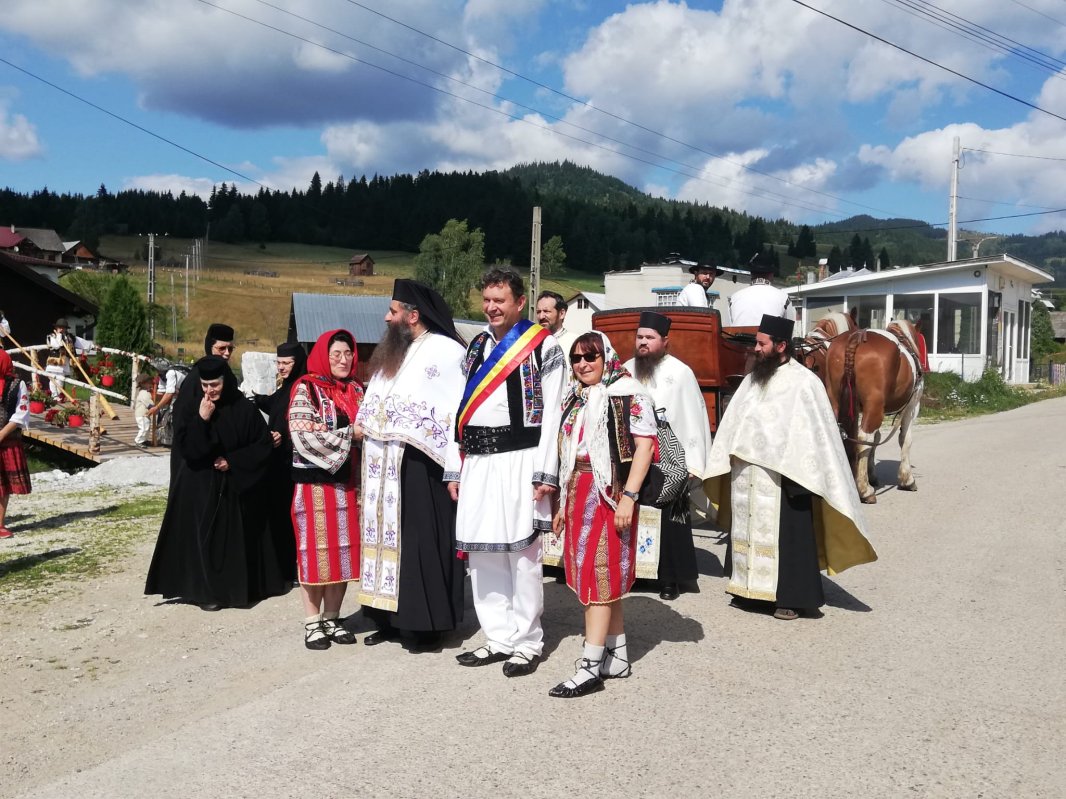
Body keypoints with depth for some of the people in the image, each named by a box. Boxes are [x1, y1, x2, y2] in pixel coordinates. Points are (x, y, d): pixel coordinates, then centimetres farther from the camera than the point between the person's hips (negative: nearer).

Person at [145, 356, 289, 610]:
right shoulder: (190, 408, -6)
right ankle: (206, 590, 9)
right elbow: (183, 448, -13)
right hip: (199, 487, -1)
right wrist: (201, 419, -23)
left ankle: (237, 587, 21)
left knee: (236, 536, 7)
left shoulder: (243, 408, -6)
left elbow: (263, 444, -2)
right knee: (204, 535, -2)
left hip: (237, 486, 1)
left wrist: (233, 461, -10)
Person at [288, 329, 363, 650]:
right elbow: (304, 436, -16)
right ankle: (312, 622, 10)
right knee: (316, 550, 0)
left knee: (344, 548, 7)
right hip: (315, 480, -5)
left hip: (348, 479, 5)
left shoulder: (355, 390, 12)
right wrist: (349, 434, -16)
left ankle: (332, 617, 19)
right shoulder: (306, 389, -5)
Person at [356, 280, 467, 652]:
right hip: (383, 467, 8)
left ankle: (426, 623, 7)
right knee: (387, 535, 11)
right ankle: (390, 618, 20)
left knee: (420, 541, -2)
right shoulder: (391, 352, 16)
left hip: (419, 465, -8)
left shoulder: (445, 351, -10)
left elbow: (459, 411, -16)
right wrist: (364, 427, 10)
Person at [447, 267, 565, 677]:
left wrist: (545, 472, -13)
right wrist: (455, 469, 12)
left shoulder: (543, 346, -1)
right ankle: (499, 638, 21)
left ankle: (527, 643, 11)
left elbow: (551, 413, -6)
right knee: (481, 553, 9)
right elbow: (461, 410, 16)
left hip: (518, 460, -6)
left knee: (521, 553, -2)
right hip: (477, 462, 6)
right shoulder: (476, 347, 17)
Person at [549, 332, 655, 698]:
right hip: (578, 496, 7)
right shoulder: (575, 399, 17)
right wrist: (563, 504, 19)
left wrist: (628, 496, -20)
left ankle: (590, 666, -5)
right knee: (603, 576, 10)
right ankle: (618, 656, 19)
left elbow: (645, 445, -13)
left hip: (609, 495, -7)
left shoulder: (627, 394, -5)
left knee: (598, 574, -8)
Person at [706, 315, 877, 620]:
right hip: (745, 476, 7)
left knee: (785, 535, 1)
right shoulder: (752, 379, 9)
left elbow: (816, 433, -11)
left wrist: (802, 477, -14)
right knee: (748, 529, 14)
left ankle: (791, 597, 13)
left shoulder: (804, 382, -10)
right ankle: (749, 586, 28)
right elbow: (733, 425, 13)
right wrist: (729, 462, 12)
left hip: (783, 476, -6)